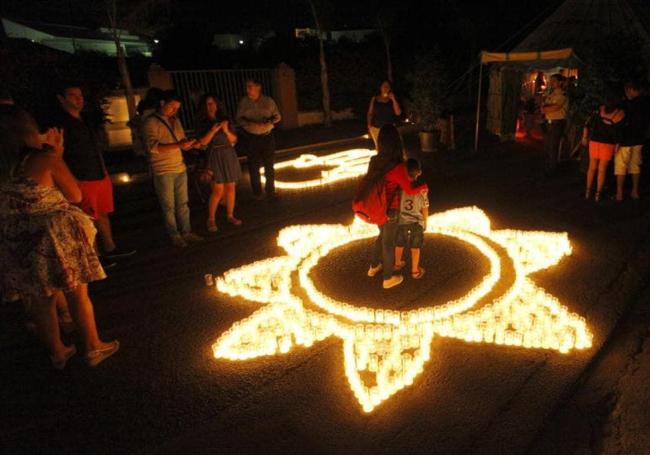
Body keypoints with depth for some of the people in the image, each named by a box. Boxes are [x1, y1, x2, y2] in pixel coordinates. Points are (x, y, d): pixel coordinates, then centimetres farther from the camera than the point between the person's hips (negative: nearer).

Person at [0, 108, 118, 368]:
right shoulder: (47, 159, -13)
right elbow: (76, 196, -6)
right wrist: (58, 155, -2)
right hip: (55, 237, -6)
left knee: (42, 299, 17)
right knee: (78, 294, 10)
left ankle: (57, 352, 32)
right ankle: (93, 349, 22)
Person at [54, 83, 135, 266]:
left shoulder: (85, 121, 15)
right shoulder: (60, 124, -11)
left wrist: (105, 172, 20)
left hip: (101, 177, 8)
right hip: (82, 182, -8)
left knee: (103, 214, 16)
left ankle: (110, 249, 29)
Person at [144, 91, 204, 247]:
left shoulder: (175, 121, 12)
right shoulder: (151, 122, -8)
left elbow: (182, 142, 19)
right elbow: (153, 147, -19)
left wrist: (190, 144, -6)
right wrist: (178, 145, -27)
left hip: (180, 168, 6)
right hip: (163, 171, -6)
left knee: (183, 203, 10)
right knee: (169, 206, 2)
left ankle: (186, 232, 19)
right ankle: (174, 236, 11)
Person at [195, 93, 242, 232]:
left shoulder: (224, 118, 10)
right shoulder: (202, 123, 2)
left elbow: (234, 139, 7)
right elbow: (203, 142, -7)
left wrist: (226, 130, -11)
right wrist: (213, 130, -17)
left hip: (229, 155, 4)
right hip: (215, 156, -4)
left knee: (231, 188, 6)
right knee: (218, 191, -8)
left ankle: (230, 215, 20)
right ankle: (211, 219, 6)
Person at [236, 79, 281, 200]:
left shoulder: (268, 101, 3)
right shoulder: (243, 102, 3)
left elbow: (277, 116, 7)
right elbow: (239, 119, 1)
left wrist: (269, 122, -14)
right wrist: (251, 124, -17)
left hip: (267, 136, 0)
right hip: (250, 138, 0)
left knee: (269, 165, 3)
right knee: (254, 166, 3)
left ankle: (270, 192, 15)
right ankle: (257, 193, 15)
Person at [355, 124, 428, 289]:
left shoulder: (375, 161, -9)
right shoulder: (398, 167, -27)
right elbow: (409, 190, -14)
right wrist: (423, 187, 6)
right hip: (390, 210, -6)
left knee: (382, 235, 28)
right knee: (388, 242, 12)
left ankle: (374, 267, 45)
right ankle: (388, 278, 30)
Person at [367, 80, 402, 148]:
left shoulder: (392, 99, 7)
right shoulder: (374, 99, 8)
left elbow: (398, 113, -3)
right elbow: (370, 113, 9)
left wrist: (393, 99, -7)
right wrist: (369, 127, 0)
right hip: (376, 128, 1)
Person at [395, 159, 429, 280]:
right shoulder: (421, 189, -16)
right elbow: (425, 208, -8)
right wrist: (425, 223, 8)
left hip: (401, 221, 2)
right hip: (416, 222, -2)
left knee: (399, 244, 21)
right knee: (415, 247, 13)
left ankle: (398, 264, 40)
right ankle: (415, 271, 21)